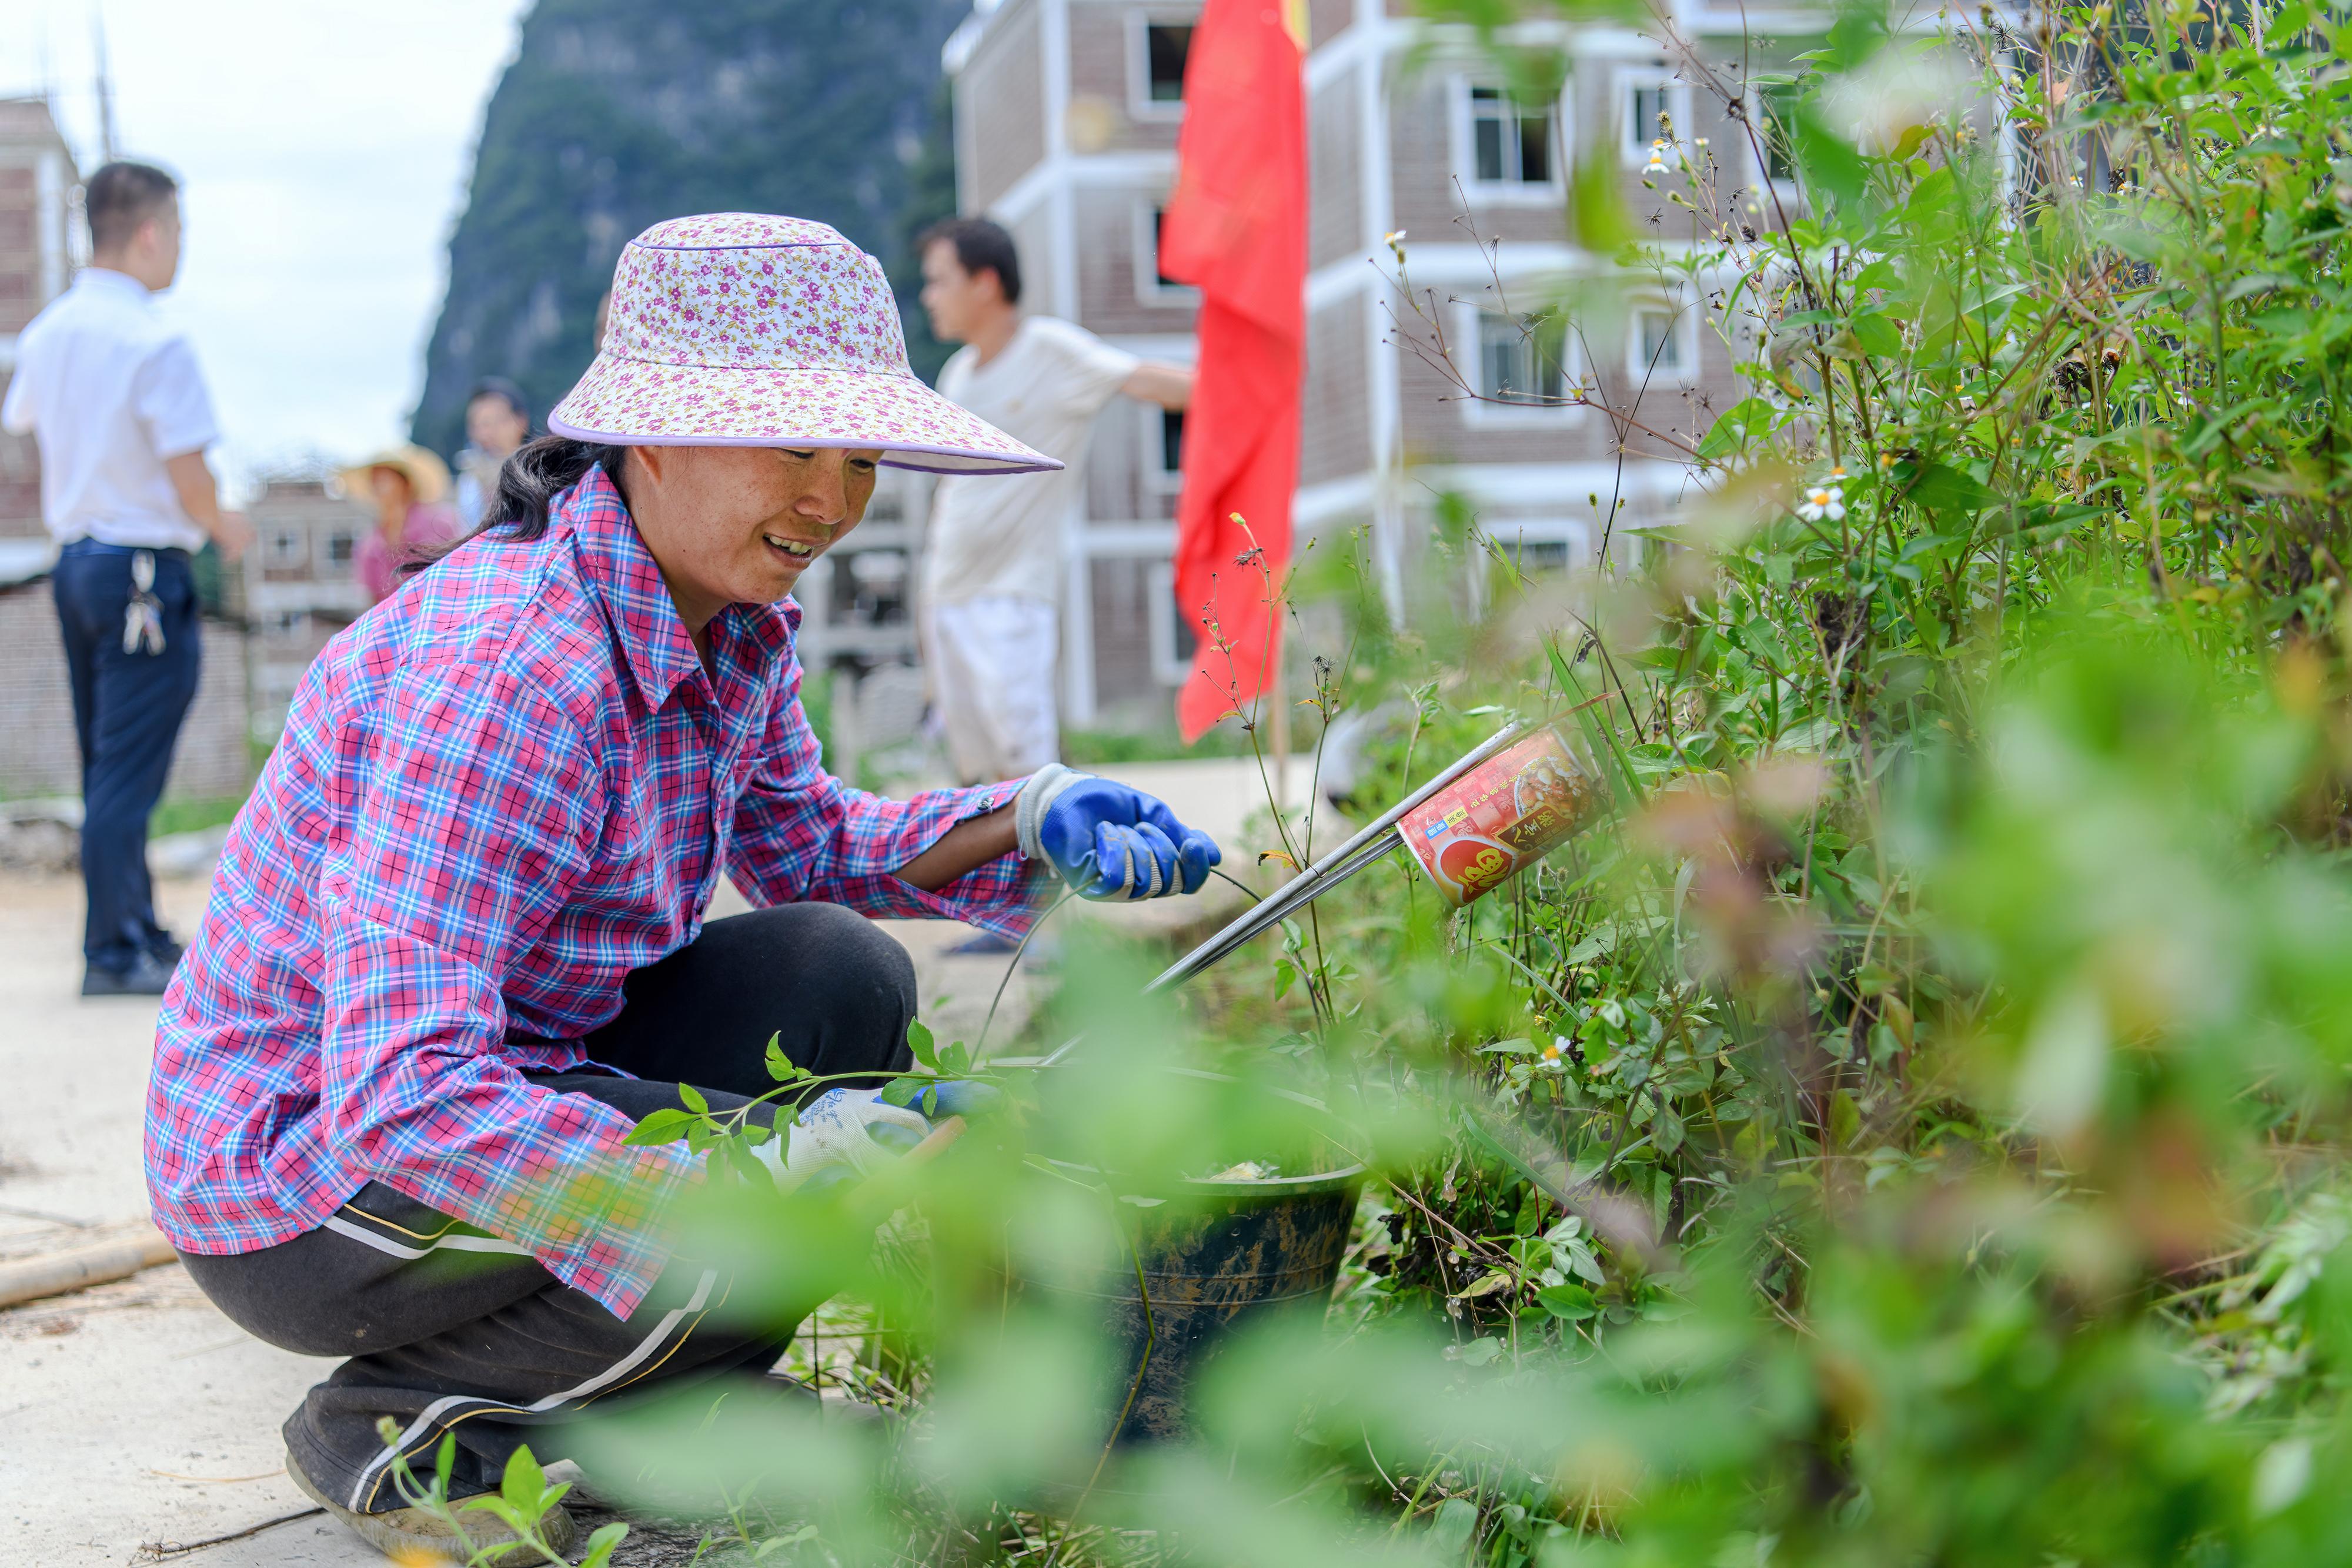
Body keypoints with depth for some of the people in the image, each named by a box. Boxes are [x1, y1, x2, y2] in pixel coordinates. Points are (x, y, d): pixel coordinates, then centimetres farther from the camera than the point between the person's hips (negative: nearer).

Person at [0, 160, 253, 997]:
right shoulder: (155, 343, -17)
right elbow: (187, 473, -17)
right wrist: (224, 526, 2)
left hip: (74, 560, 8)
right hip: (145, 571, -8)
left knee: (107, 769, 15)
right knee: (128, 776, -3)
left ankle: (138, 935, 25)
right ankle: (115, 952, 1)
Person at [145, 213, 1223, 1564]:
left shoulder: (734, 621, -2)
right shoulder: (509, 666, -31)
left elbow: (805, 847, 18)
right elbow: (400, 1089, -37)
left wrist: (1028, 824, -1)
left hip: (493, 1080, 9)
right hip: (307, 1174, -9)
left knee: (840, 976, -2)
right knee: (810, 1200, -22)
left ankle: (671, 1403, 11)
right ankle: (404, 1428, -3)